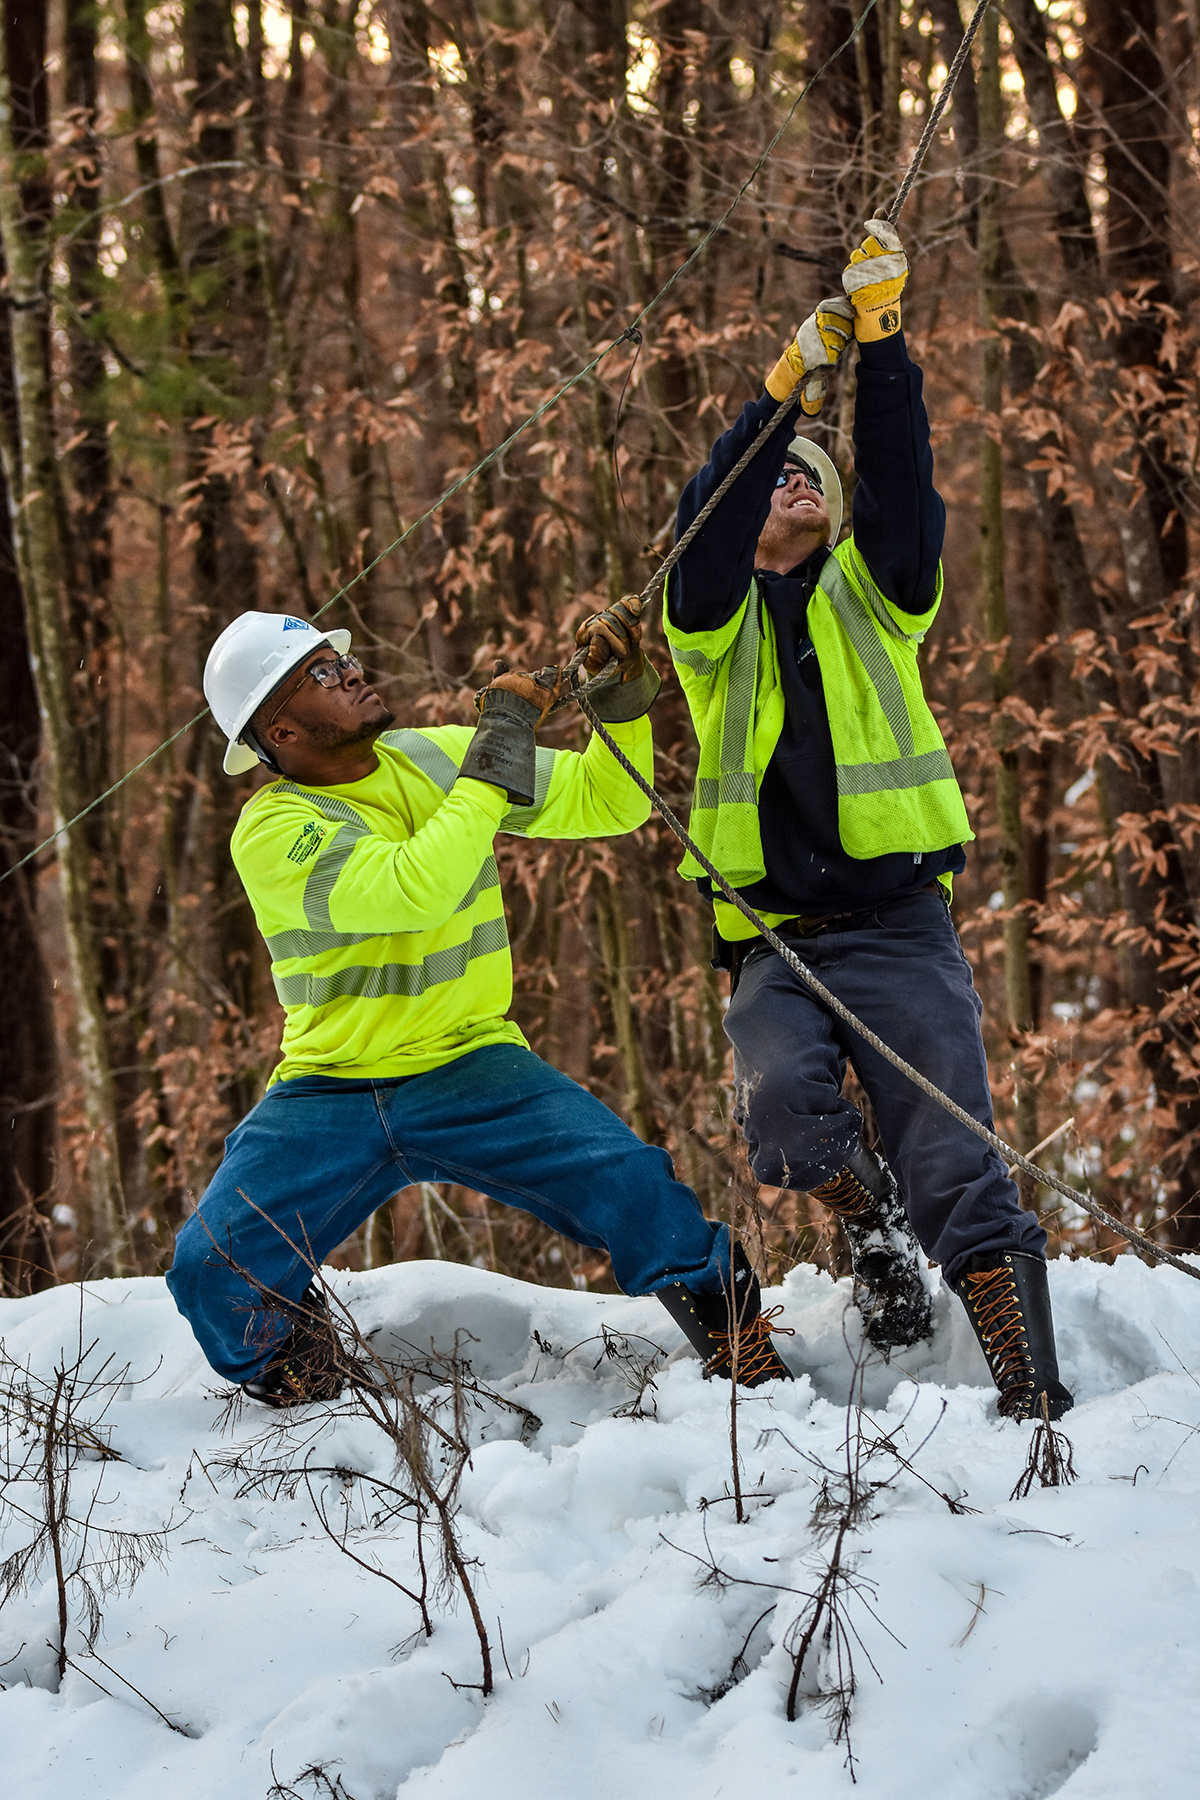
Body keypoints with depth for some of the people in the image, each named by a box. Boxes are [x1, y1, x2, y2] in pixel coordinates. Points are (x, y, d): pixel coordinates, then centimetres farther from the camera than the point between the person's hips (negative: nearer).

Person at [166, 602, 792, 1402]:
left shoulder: (436, 758, 1)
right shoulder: (273, 832, -17)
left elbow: (604, 802, 5)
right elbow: (413, 889, -33)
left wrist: (623, 693, -12)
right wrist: (497, 756, -28)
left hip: (470, 1067, 2)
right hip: (330, 1090, -2)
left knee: (631, 1179, -24)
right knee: (213, 1270, -19)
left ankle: (746, 1356, -4)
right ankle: (311, 1404, 12)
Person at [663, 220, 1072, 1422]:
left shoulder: (874, 594, 15)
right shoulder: (714, 623, 13)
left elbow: (900, 481, -1)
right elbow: (707, 522, -6)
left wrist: (881, 341, -12)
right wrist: (788, 386, -15)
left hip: (900, 926, 0)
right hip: (774, 944, 0)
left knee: (951, 1156, -13)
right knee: (783, 1099, -28)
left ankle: (1028, 1379, -14)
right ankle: (869, 1223, 2)